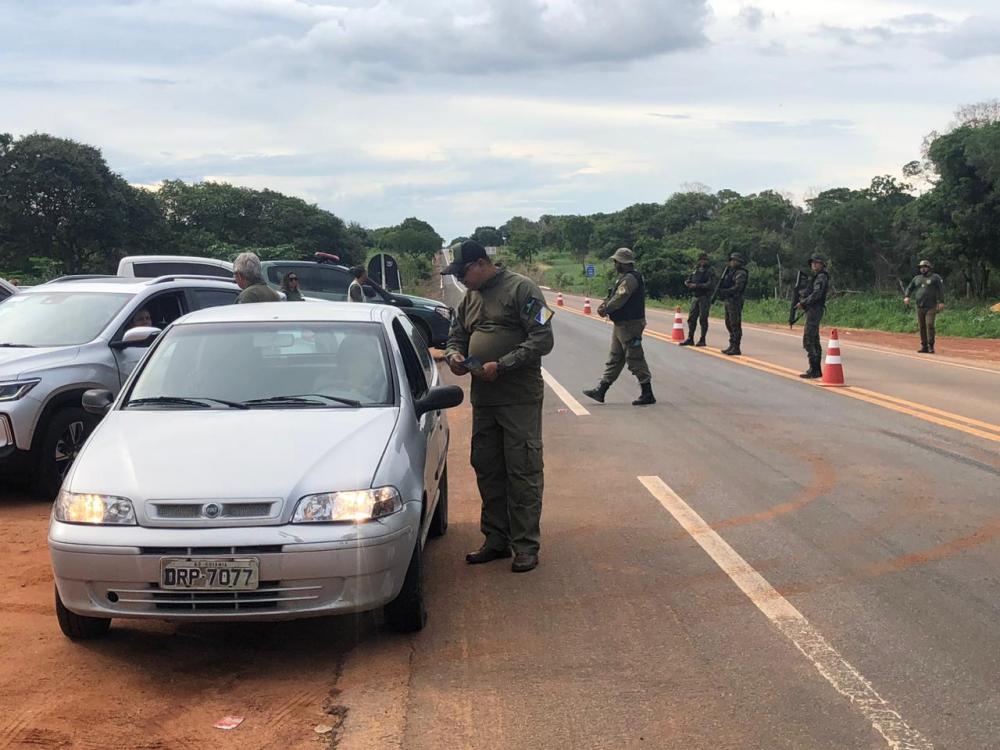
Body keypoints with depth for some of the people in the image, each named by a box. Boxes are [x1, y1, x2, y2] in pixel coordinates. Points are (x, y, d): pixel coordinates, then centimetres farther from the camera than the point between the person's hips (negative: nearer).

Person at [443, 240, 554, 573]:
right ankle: (496, 540, 22)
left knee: (523, 471, -3)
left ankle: (526, 545, 5)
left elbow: (542, 339, -14)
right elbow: (456, 336, 25)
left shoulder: (521, 288, -8)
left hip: (520, 399, -7)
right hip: (483, 399, 8)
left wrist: (502, 365, -19)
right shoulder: (470, 298, 15)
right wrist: (454, 355, 1)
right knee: (487, 470, 11)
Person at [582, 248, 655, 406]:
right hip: (621, 325, 11)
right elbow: (614, 296, 17)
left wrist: (606, 309, -9)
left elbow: (619, 299, -22)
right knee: (614, 358, 13)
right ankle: (601, 390, 18)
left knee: (635, 360, -6)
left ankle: (647, 394, 0)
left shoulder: (630, 279, -18)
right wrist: (604, 304, 0)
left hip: (629, 326, -11)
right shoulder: (625, 278, 16)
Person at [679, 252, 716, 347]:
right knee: (691, 318, 7)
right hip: (695, 297, 6)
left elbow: (710, 285, -18)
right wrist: (689, 284, -7)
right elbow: (687, 281, 17)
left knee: (703, 319, -4)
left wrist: (697, 285, -20)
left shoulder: (710, 272, -6)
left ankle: (702, 340, 2)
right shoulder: (696, 270, 14)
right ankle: (690, 339, 14)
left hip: (705, 297, -6)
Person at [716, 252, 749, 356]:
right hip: (729, 301, 10)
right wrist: (720, 291, 4)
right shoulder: (732, 272, 19)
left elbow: (737, 288, -22)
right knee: (729, 324, 14)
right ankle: (732, 346, 21)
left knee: (735, 325, -9)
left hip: (735, 301, -10)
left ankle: (736, 348, -8)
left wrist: (724, 292, -25)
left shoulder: (741, 273, -12)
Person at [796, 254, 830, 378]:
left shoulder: (821, 277, -11)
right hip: (813, 311, 10)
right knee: (814, 340, 13)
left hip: (814, 311, -10)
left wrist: (803, 303, -14)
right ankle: (817, 370, 17)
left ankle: (814, 370, -14)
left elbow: (816, 294, -20)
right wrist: (801, 298, 4)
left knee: (808, 340, -13)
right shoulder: (816, 277, 19)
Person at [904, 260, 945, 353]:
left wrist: (941, 302, -14)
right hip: (920, 307, 5)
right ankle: (924, 346, 9)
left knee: (929, 325, -15)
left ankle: (930, 346, -12)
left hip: (931, 307, -5)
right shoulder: (917, 278, 17)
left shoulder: (935, 278, 4)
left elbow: (941, 289, -3)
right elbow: (909, 288, 19)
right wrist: (906, 296, -2)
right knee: (922, 327, 4)